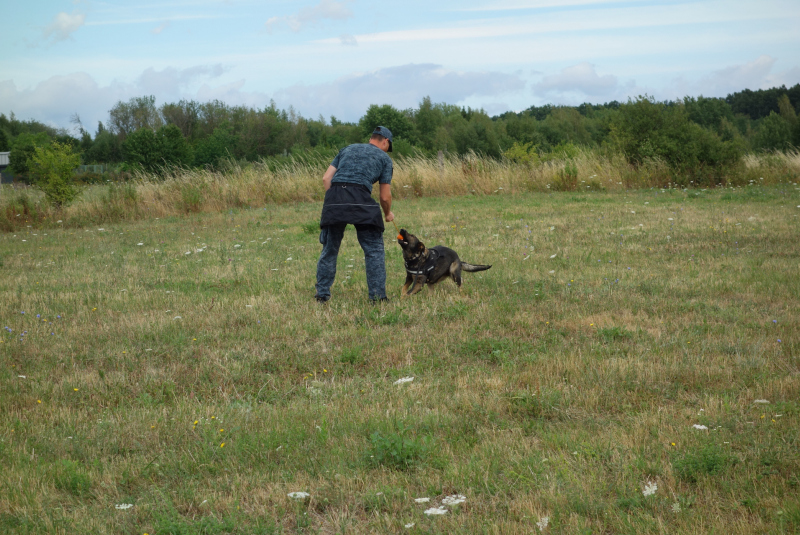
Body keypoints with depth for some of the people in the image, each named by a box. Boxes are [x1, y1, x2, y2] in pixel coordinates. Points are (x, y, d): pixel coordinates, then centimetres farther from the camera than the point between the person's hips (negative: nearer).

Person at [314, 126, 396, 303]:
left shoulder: (347, 149, 28)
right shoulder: (384, 158, 19)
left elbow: (326, 178, 16)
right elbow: (385, 196, 16)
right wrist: (388, 214, 34)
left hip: (334, 197, 4)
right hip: (360, 200, -3)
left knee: (329, 249, 14)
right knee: (374, 250, 4)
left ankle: (322, 293, 15)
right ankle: (377, 296, -1)